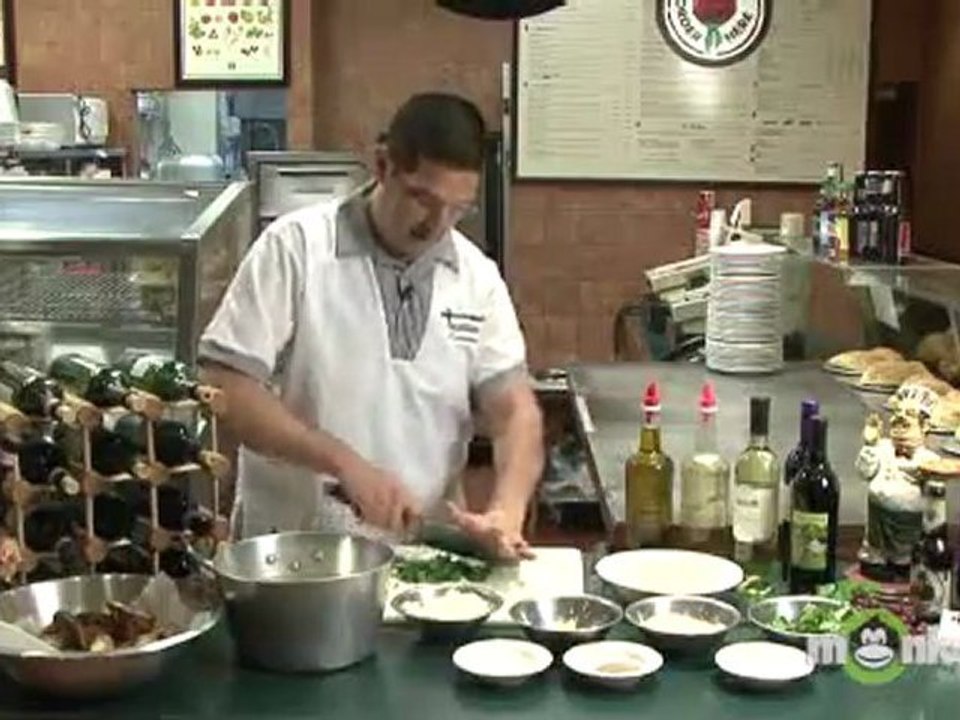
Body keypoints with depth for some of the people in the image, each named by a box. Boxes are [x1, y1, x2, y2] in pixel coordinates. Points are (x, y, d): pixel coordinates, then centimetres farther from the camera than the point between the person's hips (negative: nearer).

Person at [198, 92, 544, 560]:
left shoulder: (477, 277, 5)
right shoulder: (295, 248, -7)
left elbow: (514, 409, 3)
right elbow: (227, 387, -11)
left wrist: (506, 512, -15)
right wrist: (345, 463, -18)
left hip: (420, 549, 3)